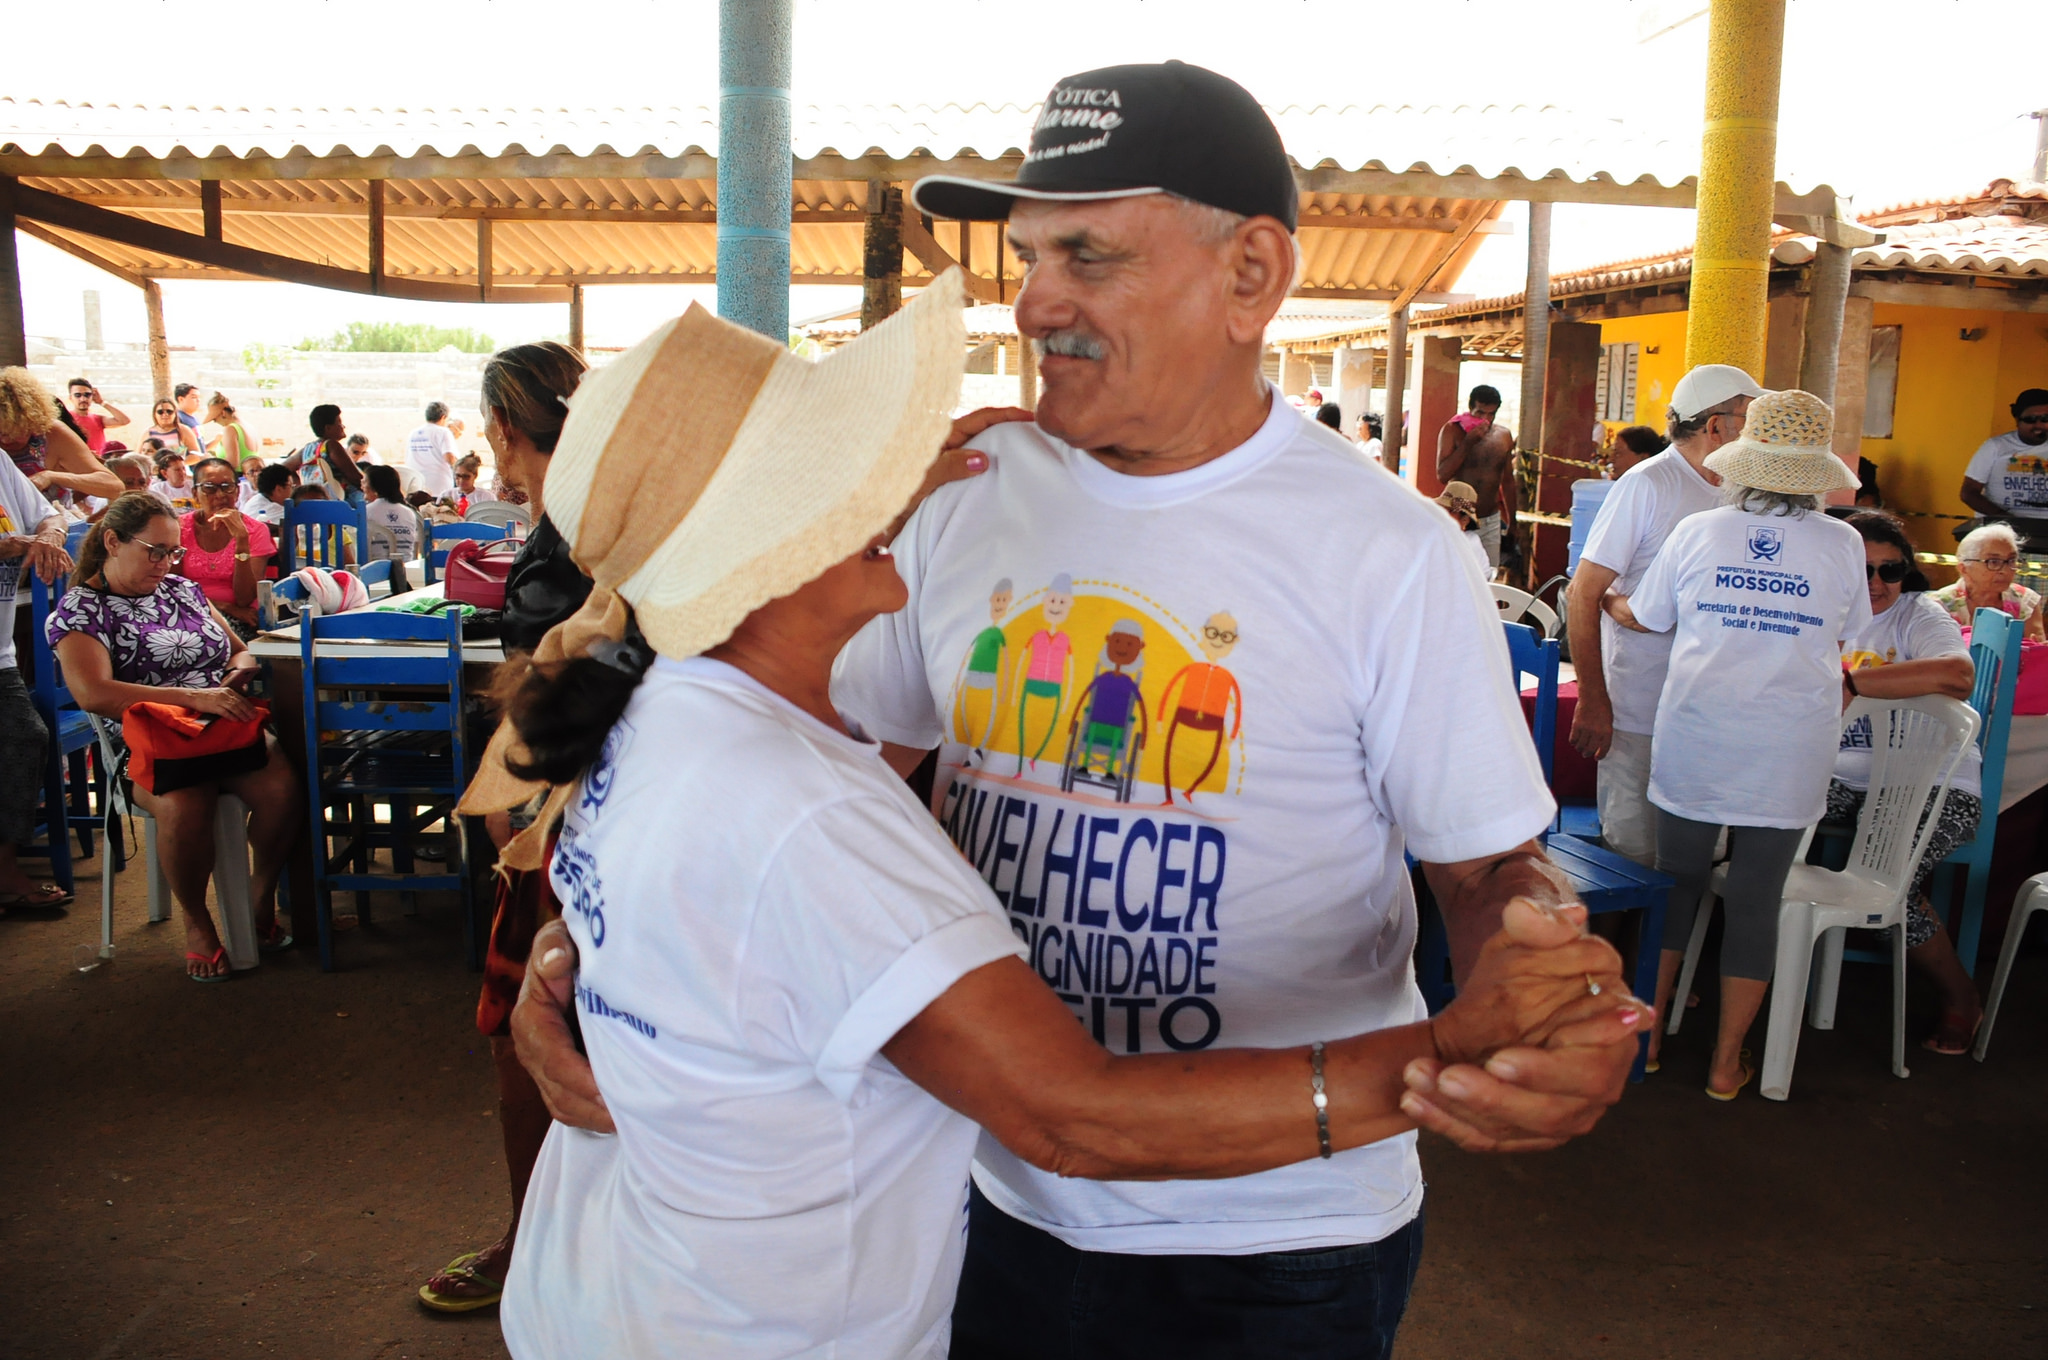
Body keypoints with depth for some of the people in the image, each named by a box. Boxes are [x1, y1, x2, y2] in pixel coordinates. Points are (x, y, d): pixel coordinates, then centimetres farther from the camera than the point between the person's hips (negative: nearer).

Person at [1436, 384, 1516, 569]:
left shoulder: (1504, 435, 8)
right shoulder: (1453, 431, -5)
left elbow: (1507, 480, 17)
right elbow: (1442, 474, -15)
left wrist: (1511, 520, 19)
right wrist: (1468, 442, -19)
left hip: (1491, 521, 4)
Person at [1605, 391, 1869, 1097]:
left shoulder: (1698, 531, -3)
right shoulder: (1841, 543, -3)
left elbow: (1643, 616, 10)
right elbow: (1844, 639, 11)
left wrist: (1602, 599, 30)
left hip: (1695, 740, 1)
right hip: (1789, 753, 0)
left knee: (1677, 881, 13)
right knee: (1756, 898, 7)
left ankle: (1649, 1034, 24)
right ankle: (1727, 1062, 17)